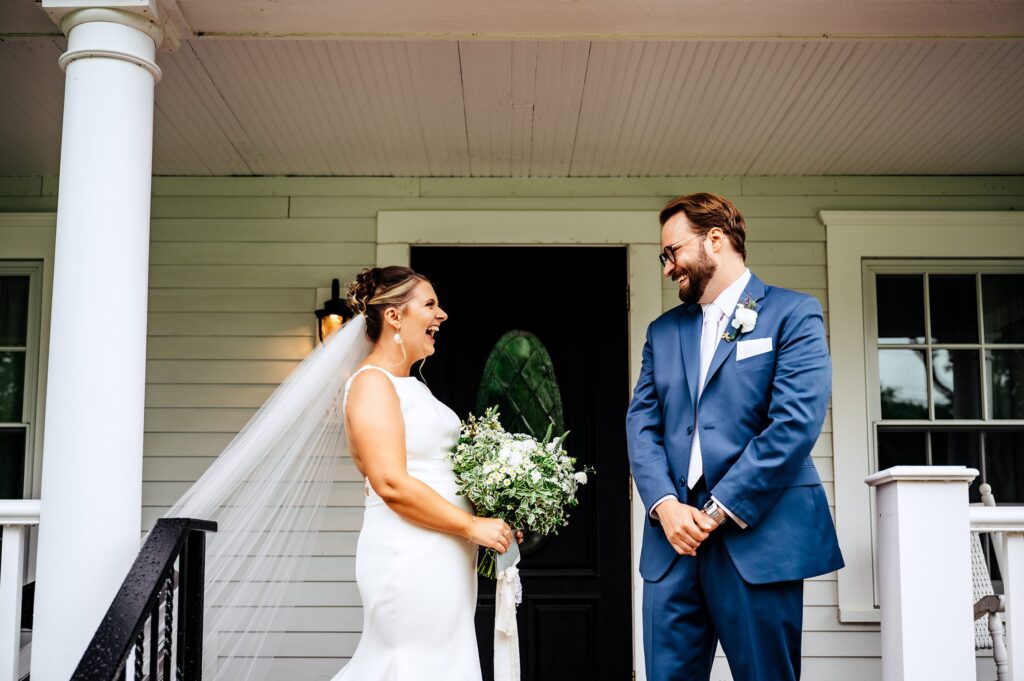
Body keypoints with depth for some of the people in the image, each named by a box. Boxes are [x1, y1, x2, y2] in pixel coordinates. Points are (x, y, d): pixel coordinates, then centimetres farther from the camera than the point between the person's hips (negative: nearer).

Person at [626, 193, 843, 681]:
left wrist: (719, 511, -13)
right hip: (674, 538, 5)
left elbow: (795, 422, -11)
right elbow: (642, 424, 9)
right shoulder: (663, 330, 17)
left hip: (758, 535, -4)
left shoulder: (792, 313, 1)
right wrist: (665, 505, -8)